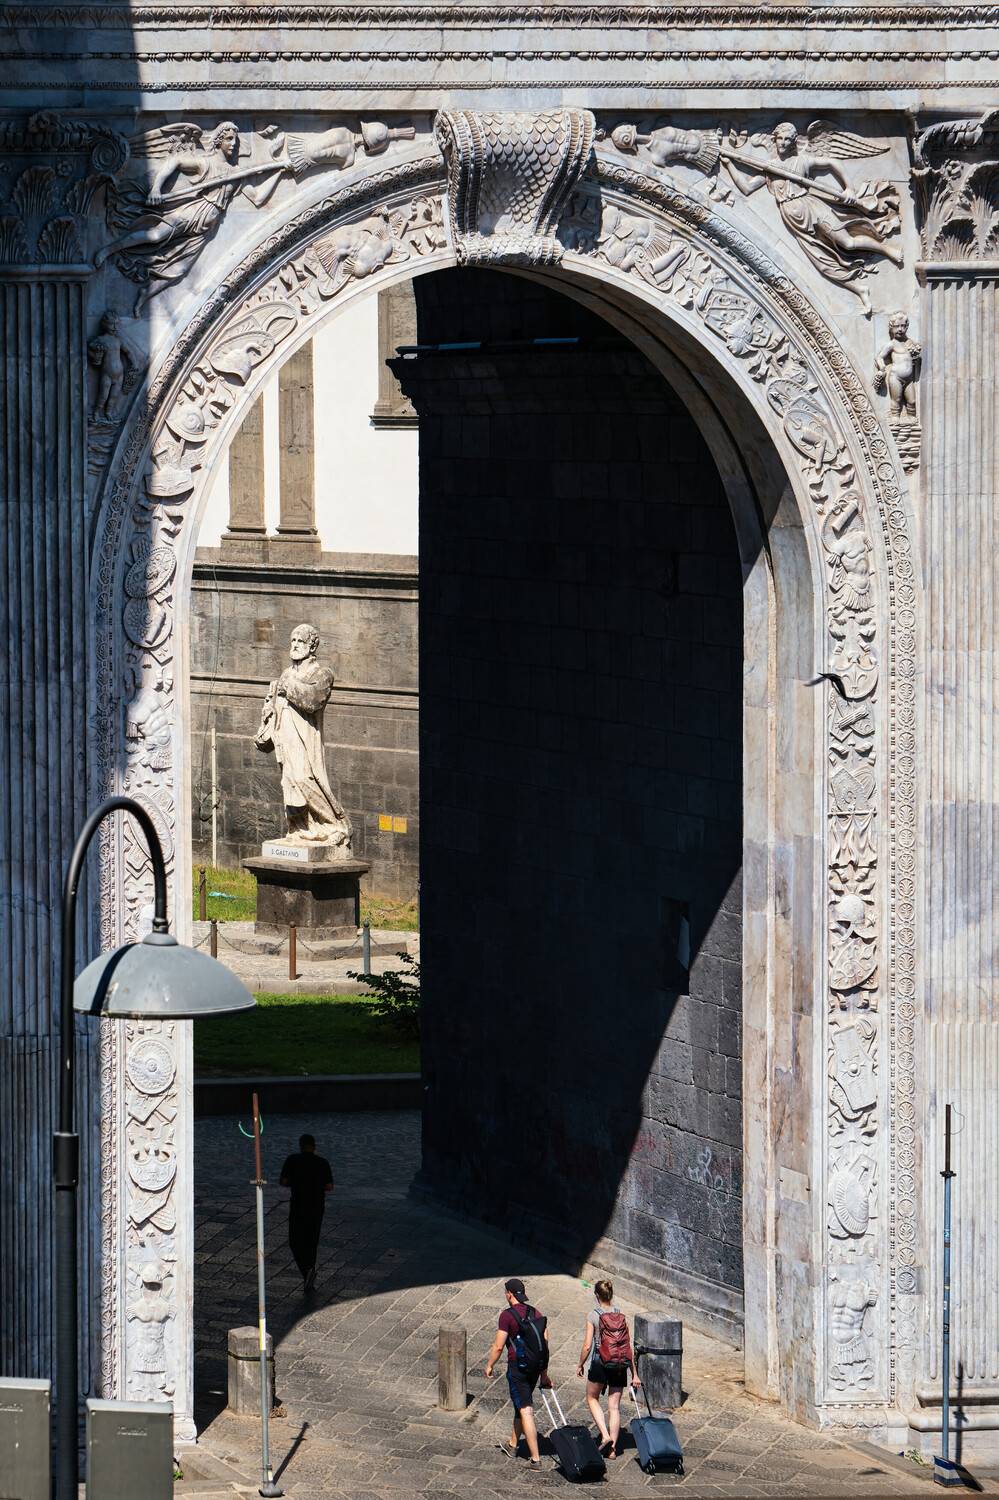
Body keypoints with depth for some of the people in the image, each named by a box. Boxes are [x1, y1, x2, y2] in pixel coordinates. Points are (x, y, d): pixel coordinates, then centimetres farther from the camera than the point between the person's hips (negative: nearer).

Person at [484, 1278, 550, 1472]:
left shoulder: (507, 1315, -13)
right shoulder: (535, 1313, 7)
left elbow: (498, 1346, -12)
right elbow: (545, 1344, 9)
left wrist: (489, 1366, 4)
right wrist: (544, 1372, 16)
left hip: (518, 1367, -7)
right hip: (535, 1367, 7)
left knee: (526, 1411, -6)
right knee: (520, 1405, 25)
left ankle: (535, 1458, -11)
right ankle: (512, 1445, 42)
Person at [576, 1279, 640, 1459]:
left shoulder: (593, 1315, -8)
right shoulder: (621, 1315, 2)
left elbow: (587, 1346, -10)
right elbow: (629, 1347, 2)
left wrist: (580, 1365, 7)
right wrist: (634, 1375, 8)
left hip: (600, 1363, -3)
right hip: (620, 1365, 3)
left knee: (592, 1398, 19)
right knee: (614, 1406, 10)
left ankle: (605, 1436, 2)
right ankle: (612, 1448, 10)